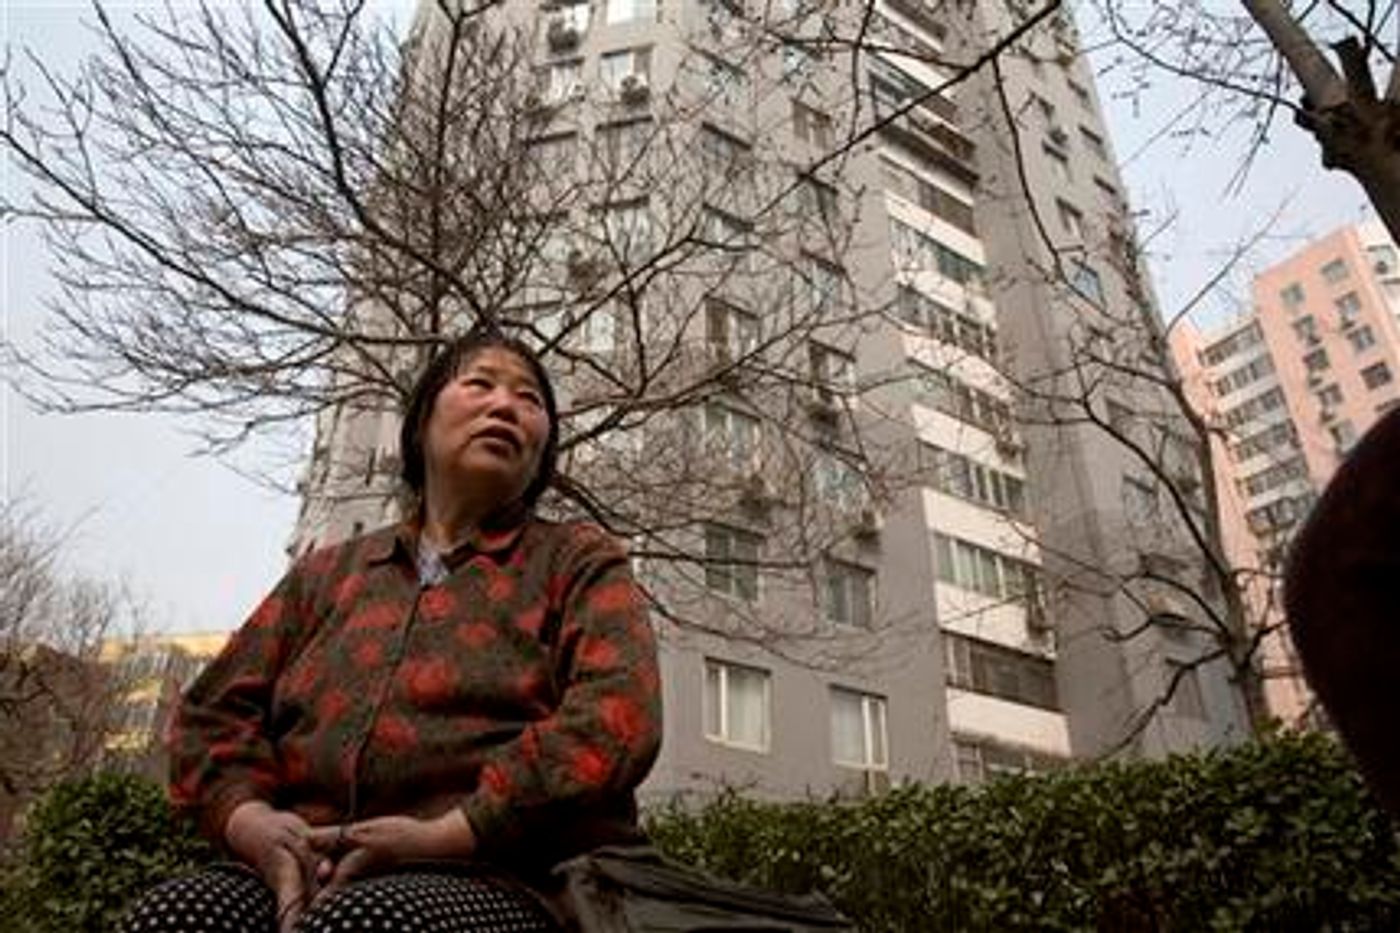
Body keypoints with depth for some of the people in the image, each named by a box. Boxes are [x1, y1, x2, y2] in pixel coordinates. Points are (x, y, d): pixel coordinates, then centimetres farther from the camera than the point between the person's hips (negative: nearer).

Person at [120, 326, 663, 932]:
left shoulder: (580, 562, 11)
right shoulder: (328, 573, 23)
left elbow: (617, 716, -6)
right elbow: (214, 711, 17)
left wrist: (447, 836, -16)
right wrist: (253, 821, -6)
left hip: (493, 878, -3)